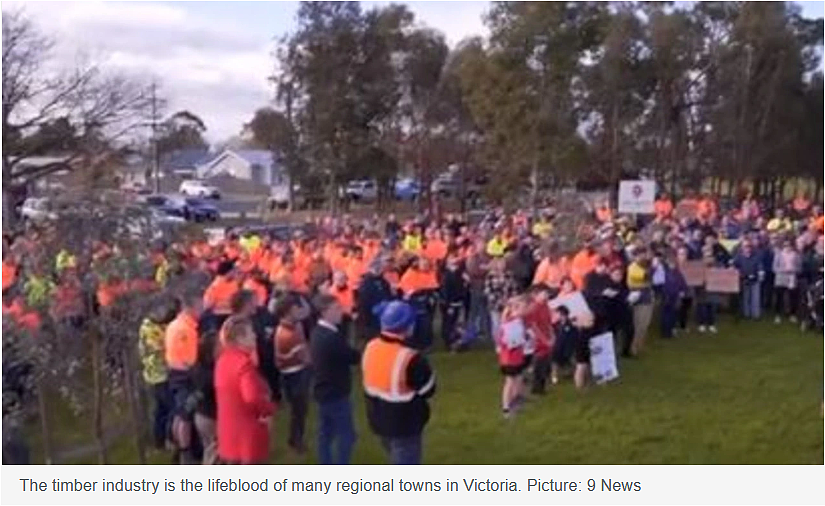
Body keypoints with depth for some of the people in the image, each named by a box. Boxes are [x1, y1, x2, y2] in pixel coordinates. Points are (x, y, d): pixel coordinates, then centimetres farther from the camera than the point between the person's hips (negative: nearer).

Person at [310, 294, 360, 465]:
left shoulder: (318, 333, 3)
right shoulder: (332, 337, -28)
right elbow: (354, 357, -20)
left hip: (323, 392, 10)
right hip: (336, 394, -10)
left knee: (326, 433, 18)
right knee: (346, 436, 2)